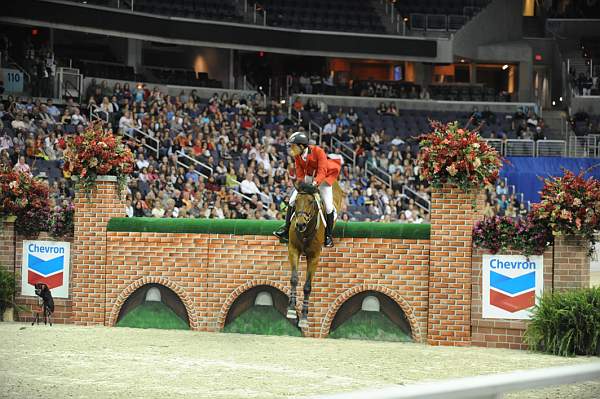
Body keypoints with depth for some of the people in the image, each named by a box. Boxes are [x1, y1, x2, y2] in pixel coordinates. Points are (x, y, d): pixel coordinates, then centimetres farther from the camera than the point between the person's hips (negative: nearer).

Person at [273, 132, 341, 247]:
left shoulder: (318, 152, -28)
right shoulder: (297, 155, -11)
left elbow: (322, 171, -32)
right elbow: (300, 173, -6)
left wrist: (315, 182, -47)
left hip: (323, 178, -5)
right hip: (307, 178, 5)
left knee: (328, 207, -10)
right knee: (292, 200, -7)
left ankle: (328, 236, 2)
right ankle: (286, 230, -3)